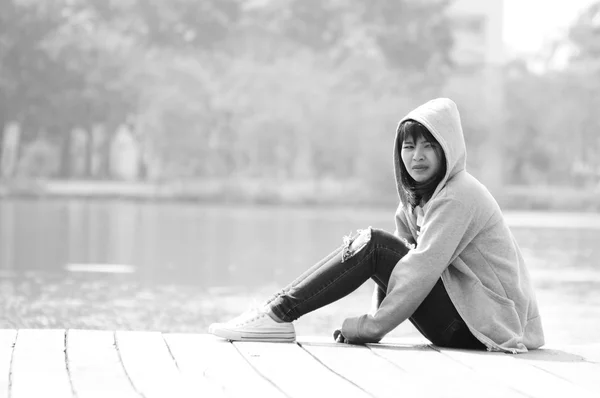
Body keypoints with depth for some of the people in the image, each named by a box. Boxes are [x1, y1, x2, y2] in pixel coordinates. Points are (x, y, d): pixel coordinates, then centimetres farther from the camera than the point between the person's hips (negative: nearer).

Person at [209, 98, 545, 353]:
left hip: (485, 321, -9)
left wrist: (372, 327, -21)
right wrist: (375, 318, -5)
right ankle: (280, 310, -3)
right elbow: (403, 258, 9)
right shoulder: (417, 195, 13)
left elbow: (421, 269, -22)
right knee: (370, 246, 2)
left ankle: (279, 314, -16)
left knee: (372, 246, -16)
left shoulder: (459, 196, -17)